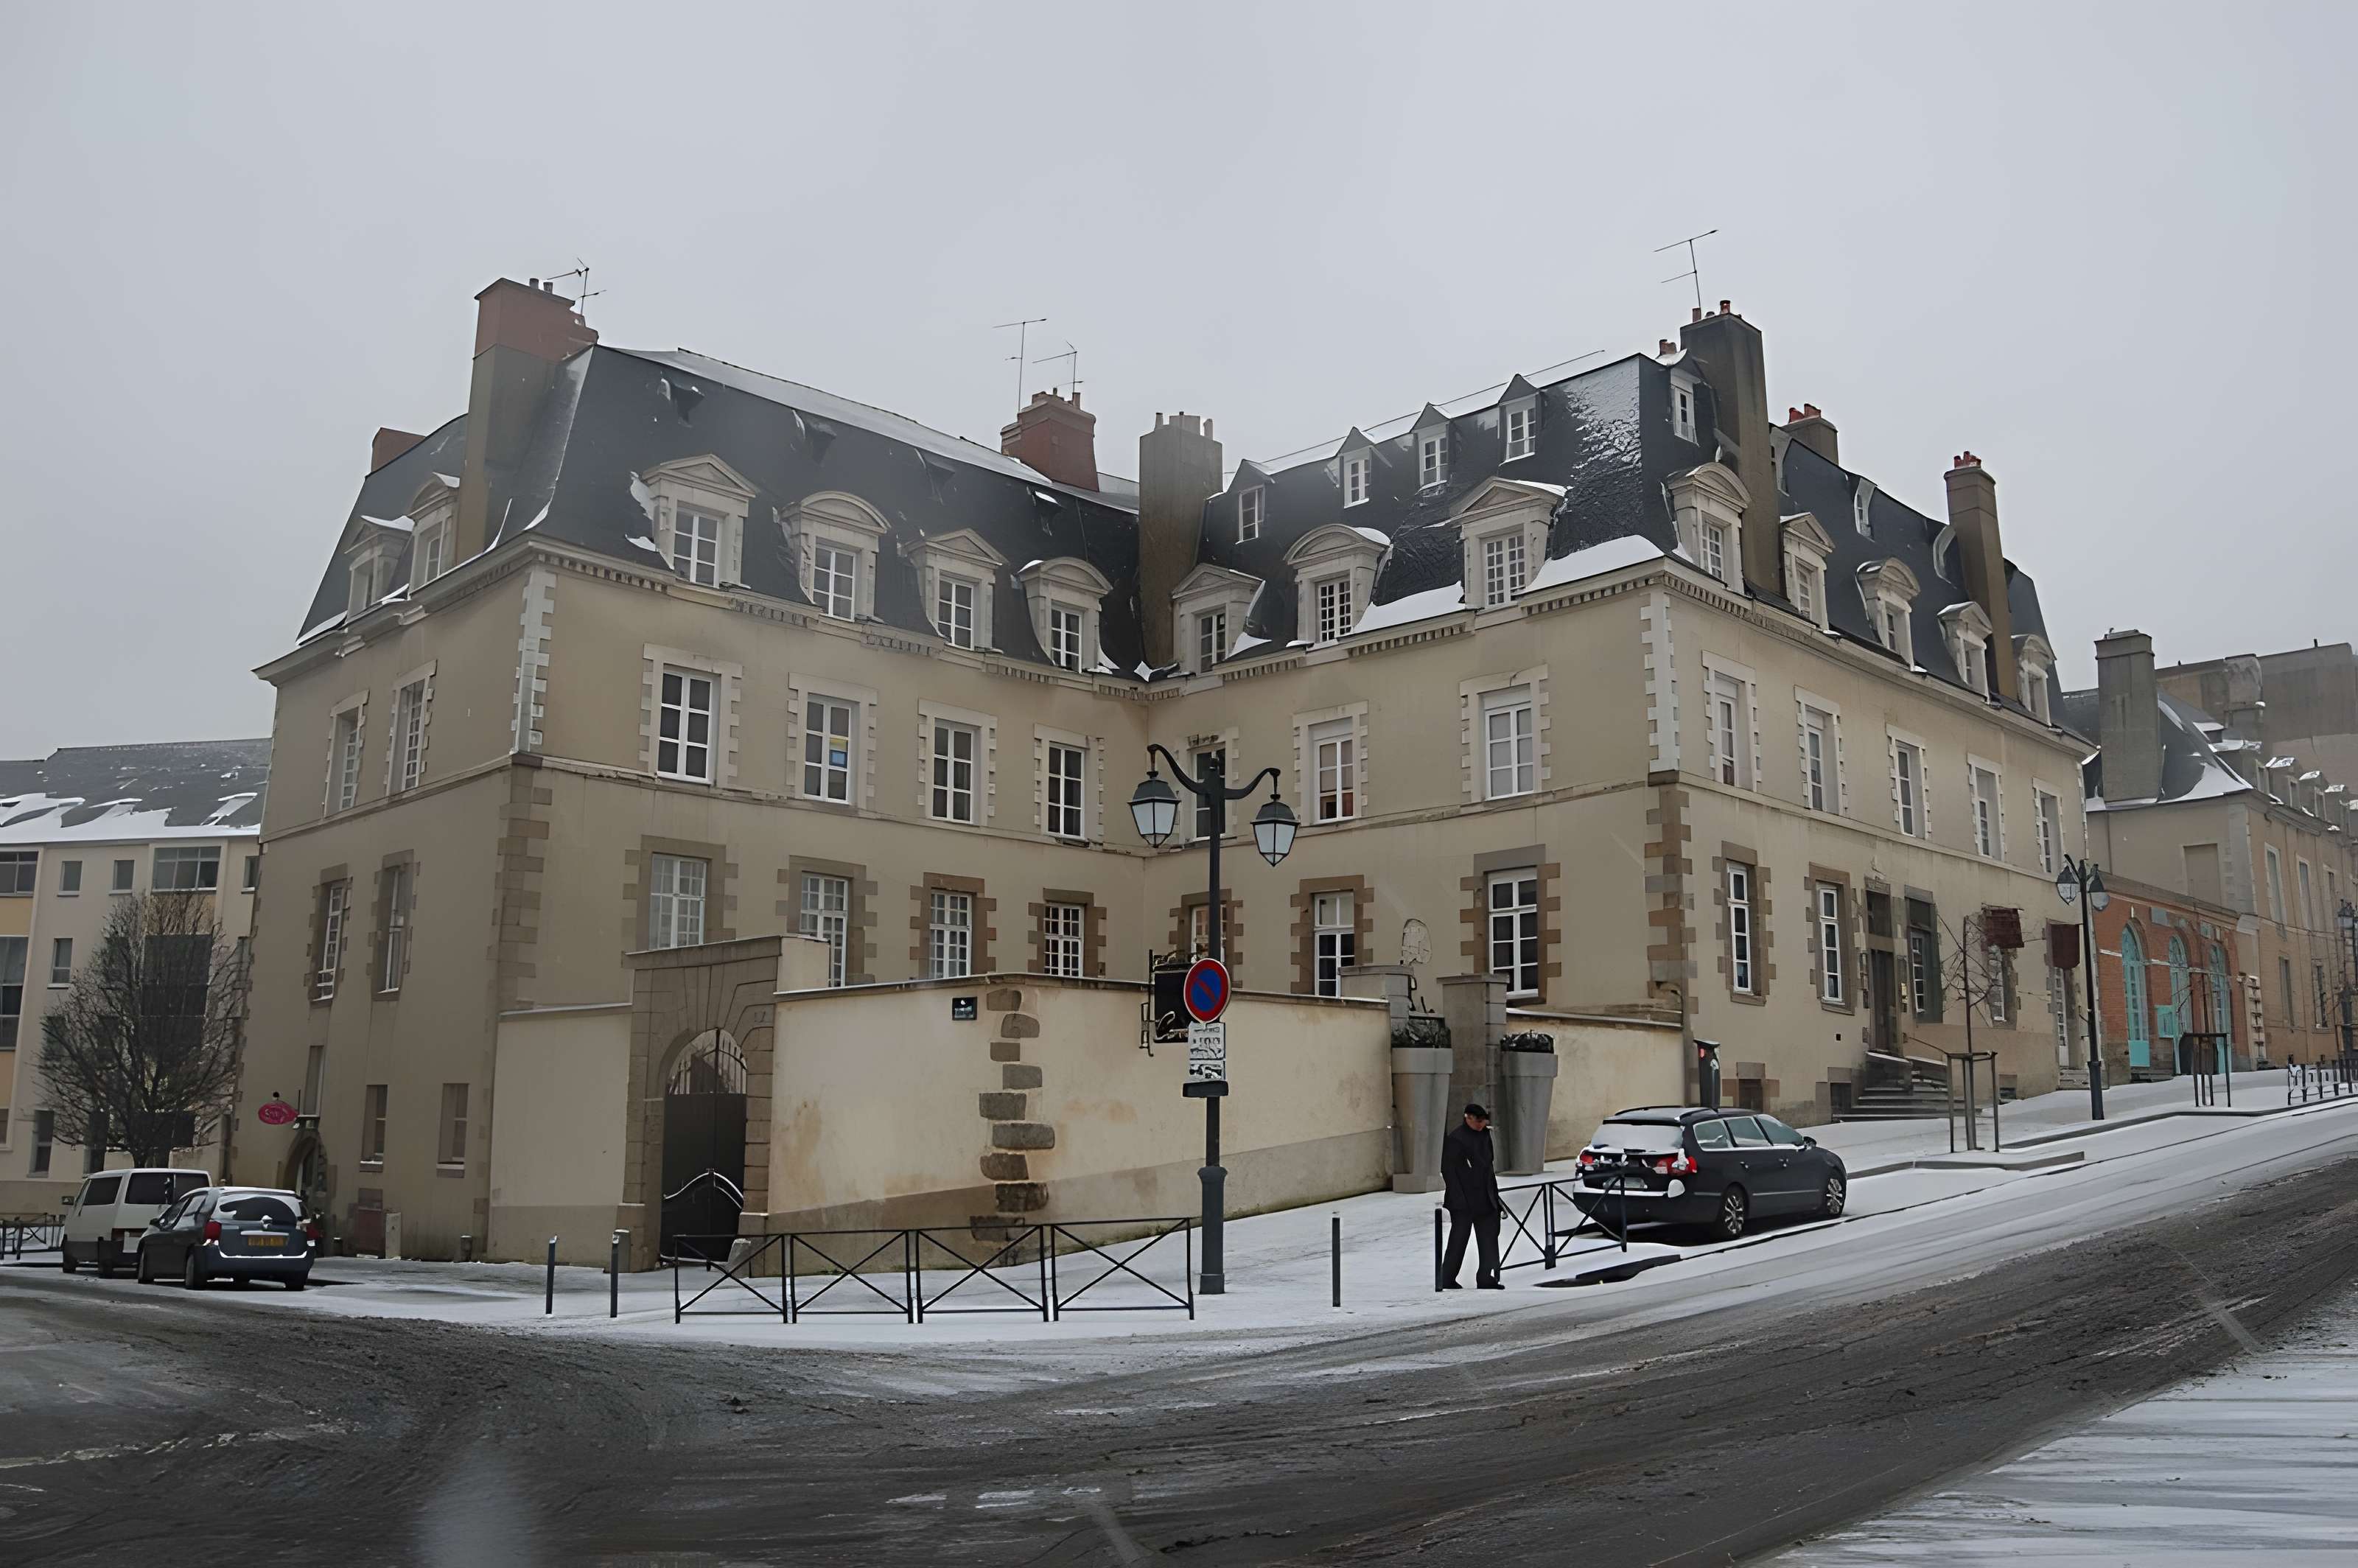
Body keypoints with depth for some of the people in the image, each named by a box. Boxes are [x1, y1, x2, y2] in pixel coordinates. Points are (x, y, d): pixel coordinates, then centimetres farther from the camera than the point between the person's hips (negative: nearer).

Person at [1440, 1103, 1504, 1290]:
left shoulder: (1485, 1134, 11)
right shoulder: (1456, 1138, -14)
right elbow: (1448, 1169, -15)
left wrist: (1494, 1194, 15)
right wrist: (1459, 1199, -19)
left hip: (1485, 1200, 7)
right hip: (1463, 1202, -7)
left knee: (1489, 1239, 4)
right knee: (1459, 1240, 1)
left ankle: (1487, 1279, 8)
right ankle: (1447, 1279, 12)